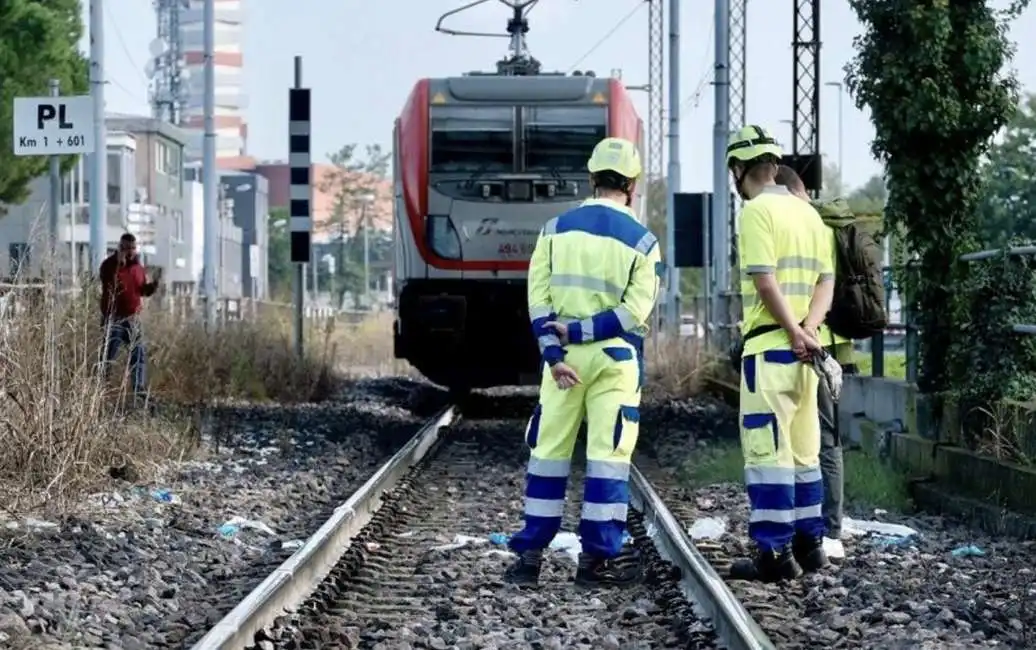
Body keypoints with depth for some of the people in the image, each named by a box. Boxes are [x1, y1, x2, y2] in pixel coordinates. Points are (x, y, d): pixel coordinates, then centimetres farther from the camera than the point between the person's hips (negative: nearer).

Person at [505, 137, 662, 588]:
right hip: (614, 359, -3)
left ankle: (530, 554, 10)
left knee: (548, 451, 9)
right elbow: (635, 310, -11)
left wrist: (553, 352, -6)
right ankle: (598, 557, 2)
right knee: (608, 454, 1)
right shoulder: (642, 240, -2)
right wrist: (580, 331, -10)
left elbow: (538, 297, -2)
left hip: (562, 356, 3)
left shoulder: (556, 228, 5)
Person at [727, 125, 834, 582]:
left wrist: (796, 334, -14)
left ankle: (775, 553, -7)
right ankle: (809, 543, 18)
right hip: (802, 348, 8)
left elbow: (765, 282, -18)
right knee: (803, 450, 13)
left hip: (770, 345, -8)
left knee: (768, 450, -6)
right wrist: (806, 330, -3)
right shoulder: (808, 212, 14)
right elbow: (826, 281, 10)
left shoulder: (757, 210, -10)